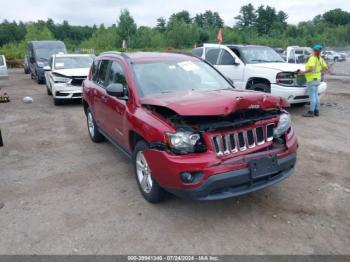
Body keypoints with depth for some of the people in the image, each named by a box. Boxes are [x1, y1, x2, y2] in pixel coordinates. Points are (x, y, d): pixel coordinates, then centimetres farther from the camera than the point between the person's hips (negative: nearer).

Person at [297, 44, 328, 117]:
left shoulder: (312, 58, -17)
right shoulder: (320, 58, 10)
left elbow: (311, 69, -30)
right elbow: (325, 68, 10)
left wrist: (303, 72, -19)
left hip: (312, 79, -9)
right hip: (317, 79, 9)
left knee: (312, 96, -6)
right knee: (316, 95, 15)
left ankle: (311, 112, -2)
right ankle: (316, 111, 20)